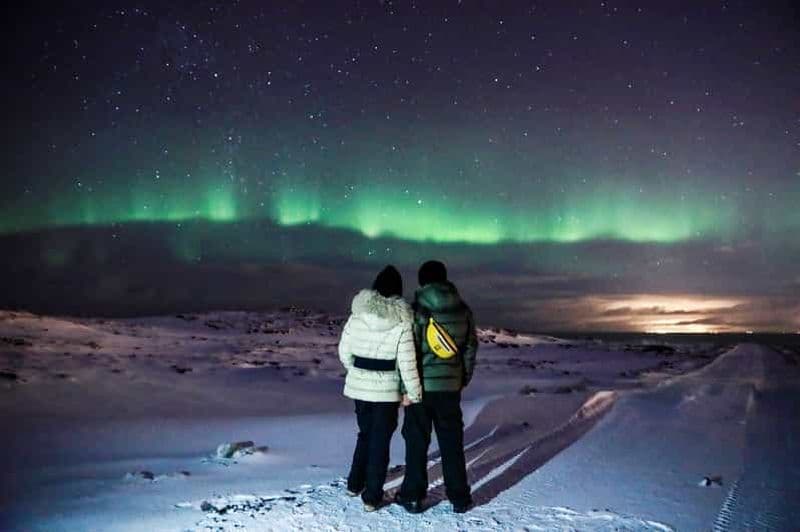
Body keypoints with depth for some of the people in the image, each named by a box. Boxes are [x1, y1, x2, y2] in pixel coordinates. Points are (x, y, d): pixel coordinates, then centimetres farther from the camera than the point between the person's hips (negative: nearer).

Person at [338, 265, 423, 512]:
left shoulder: (357, 315, -5)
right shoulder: (402, 320, -15)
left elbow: (344, 351, 2)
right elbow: (407, 362, -15)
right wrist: (414, 393, -5)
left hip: (358, 386, 3)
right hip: (386, 390, -3)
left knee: (365, 433, 24)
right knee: (380, 441, 9)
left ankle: (354, 484, 33)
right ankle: (371, 497, 15)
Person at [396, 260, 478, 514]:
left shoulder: (416, 309, -13)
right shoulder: (463, 310, 0)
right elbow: (470, 348, 7)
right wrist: (464, 379, 19)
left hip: (420, 385, -3)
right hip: (450, 385, 3)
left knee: (417, 441, 8)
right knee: (452, 441, 13)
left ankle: (413, 496, 15)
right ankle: (459, 497, 18)